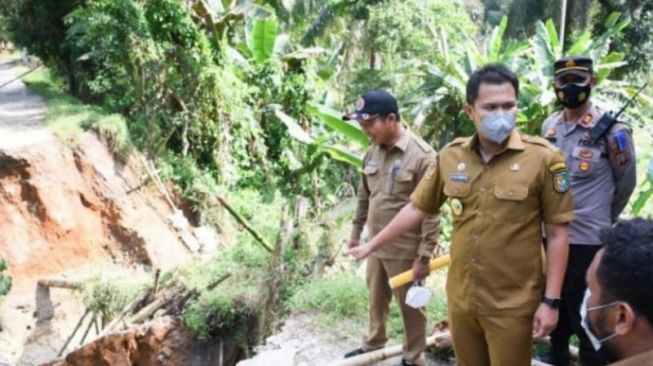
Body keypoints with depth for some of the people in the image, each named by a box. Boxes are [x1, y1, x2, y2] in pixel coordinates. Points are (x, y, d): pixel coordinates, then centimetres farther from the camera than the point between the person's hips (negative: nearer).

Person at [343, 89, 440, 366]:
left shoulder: (422, 156, -20)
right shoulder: (373, 152, 3)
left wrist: (424, 255, -18)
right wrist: (356, 232, 17)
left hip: (405, 251, -7)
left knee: (410, 306, 11)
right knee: (376, 299, 24)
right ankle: (373, 344, 45)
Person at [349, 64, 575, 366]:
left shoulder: (543, 158, -11)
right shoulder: (450, 157, -1)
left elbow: (557, 234, -8)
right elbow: (417, 208, 10)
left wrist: (551, 301, -9)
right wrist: (372, 246, 14)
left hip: (512, 305, -4)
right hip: (461, 299, 4)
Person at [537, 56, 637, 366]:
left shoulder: (611, 129, -12)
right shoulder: (549, 126, 3)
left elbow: (626, 182, 0)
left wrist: (603, 219, 9)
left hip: (588, 238, -5)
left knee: (586, 312, 4)